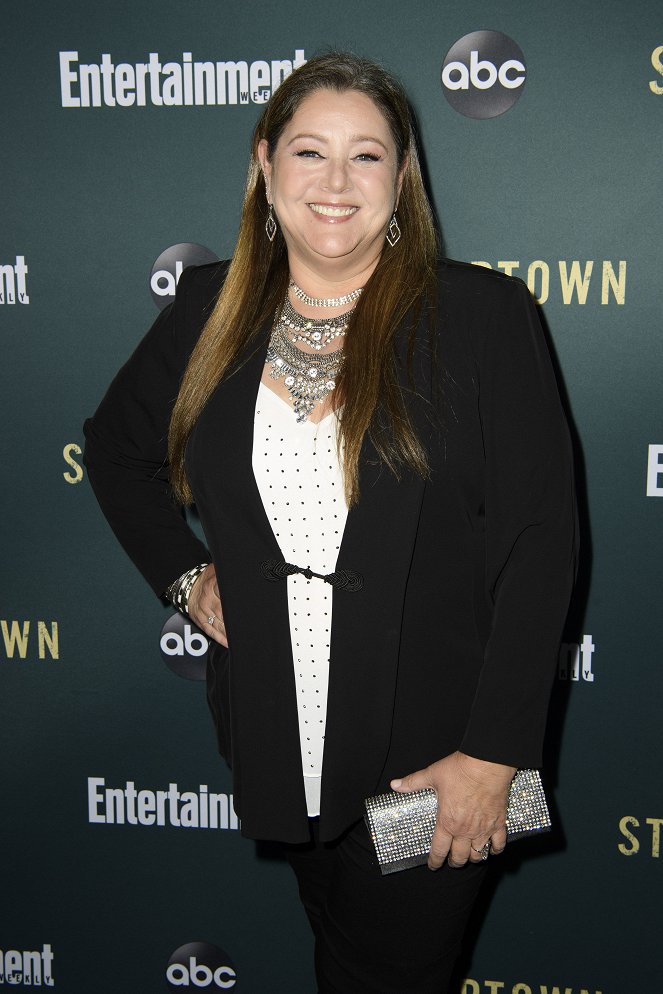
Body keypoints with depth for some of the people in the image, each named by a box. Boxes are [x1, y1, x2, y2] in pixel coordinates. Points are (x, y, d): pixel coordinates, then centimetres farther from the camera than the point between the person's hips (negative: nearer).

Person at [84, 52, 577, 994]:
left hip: (429, 754, -3)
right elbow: (115, 445, 18)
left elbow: (541, 539, -12)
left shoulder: (483, 314, -10)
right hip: (275, 738, 4)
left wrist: (494, 751, -15)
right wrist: (183, 573, 5)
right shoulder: (210, 309, 1)